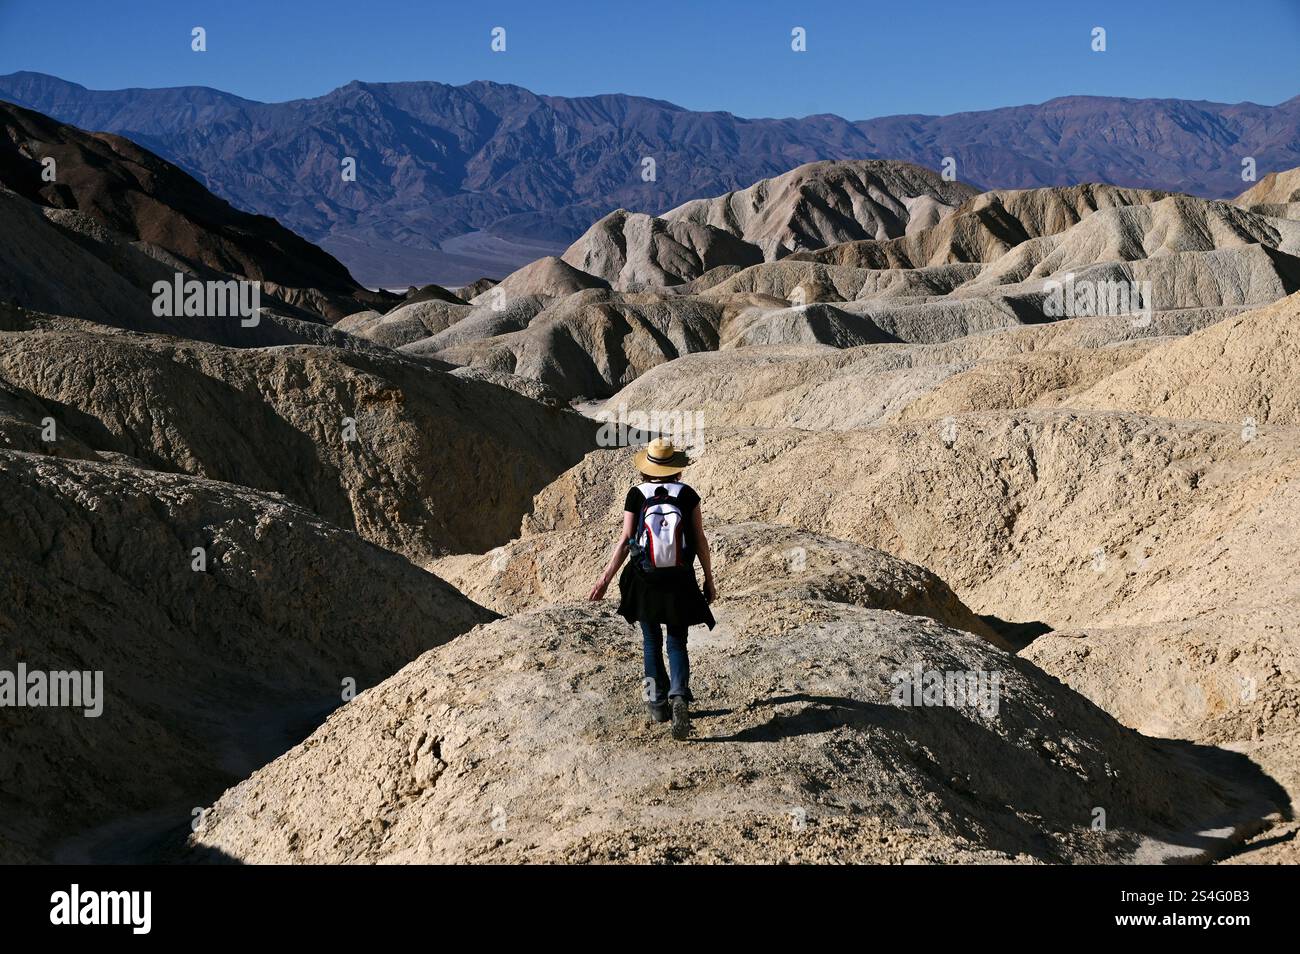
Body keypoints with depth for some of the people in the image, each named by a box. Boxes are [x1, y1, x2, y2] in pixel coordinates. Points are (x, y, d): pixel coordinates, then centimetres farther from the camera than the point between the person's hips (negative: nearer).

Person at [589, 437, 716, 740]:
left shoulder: (636, 495, -5)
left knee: (652, 642, 16)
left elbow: (625, 541, -7)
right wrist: (709, 579, 7)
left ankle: (658, 704, 21)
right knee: (677, 643, 8)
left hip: (645, 580, 0)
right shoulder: (687, 494, -3)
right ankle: (679, 697, -15)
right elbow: (700, 540, -2)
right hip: (680, 580, 0)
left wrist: (605, 579, 0)